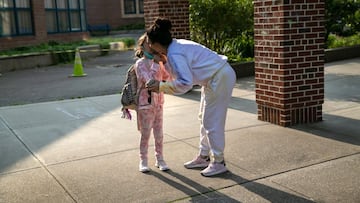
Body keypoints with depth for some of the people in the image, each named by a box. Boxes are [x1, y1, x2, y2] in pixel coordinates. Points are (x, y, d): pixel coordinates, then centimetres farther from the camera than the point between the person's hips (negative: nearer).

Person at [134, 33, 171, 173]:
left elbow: (166, 77, 12)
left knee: (159, 134, 11)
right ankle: (143, 161, 15)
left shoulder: (158, 63, 9)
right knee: (145, 134, 2)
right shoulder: (140, 63, -10)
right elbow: (147, 79, -21)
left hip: (158, 104, 6)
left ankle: (159, 159, 22)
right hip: (145, 104, -5)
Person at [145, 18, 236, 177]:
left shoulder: (174, 54, -23)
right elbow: (178, 73, 15)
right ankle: (203, 157, 29)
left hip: (221, 79, -10)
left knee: (212, 122, -2)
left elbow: (185, 83, -29)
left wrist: (161, 86, -22)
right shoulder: (175, 45, 5)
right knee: (205, 119, 17)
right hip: (214, 78, 10)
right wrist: (163, 62, 2)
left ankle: (219, 163, 11)